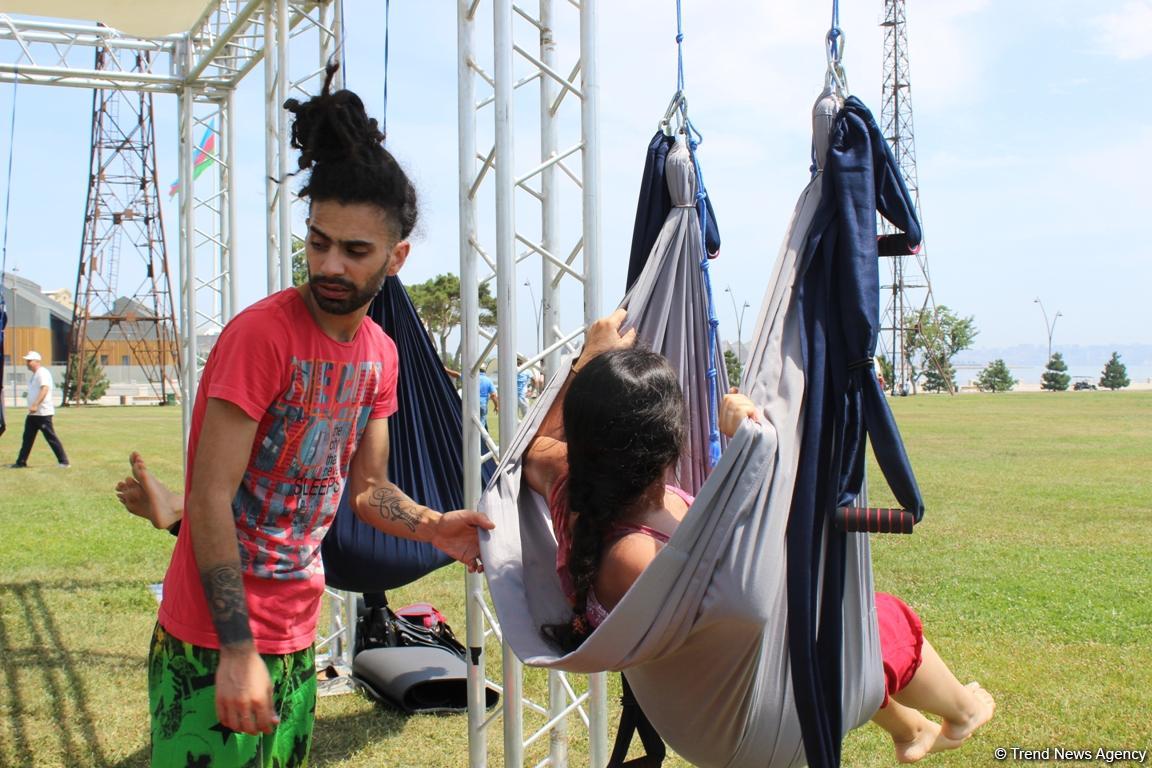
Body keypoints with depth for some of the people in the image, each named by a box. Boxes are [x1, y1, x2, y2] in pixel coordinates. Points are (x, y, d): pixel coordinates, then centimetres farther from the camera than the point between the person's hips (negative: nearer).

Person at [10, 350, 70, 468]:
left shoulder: (43, 373, -13)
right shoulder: (34, 375, 18)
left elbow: (45, 389, -27)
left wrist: (35, 405, -36)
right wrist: (33, 406, 21)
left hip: (43, 413, -10)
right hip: (33, 413, 10)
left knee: (51, 438, -8)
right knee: (27, 438, 11)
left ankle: (64, 461, -3)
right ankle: (21, 462, 16)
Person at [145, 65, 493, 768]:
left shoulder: (380, 354, 4)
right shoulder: (263, 334, -18)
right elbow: (210, 500, -19)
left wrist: (435, 528, -7)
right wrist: (238, 650, -22)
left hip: (298, 637, 7)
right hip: (217, 645, -7)